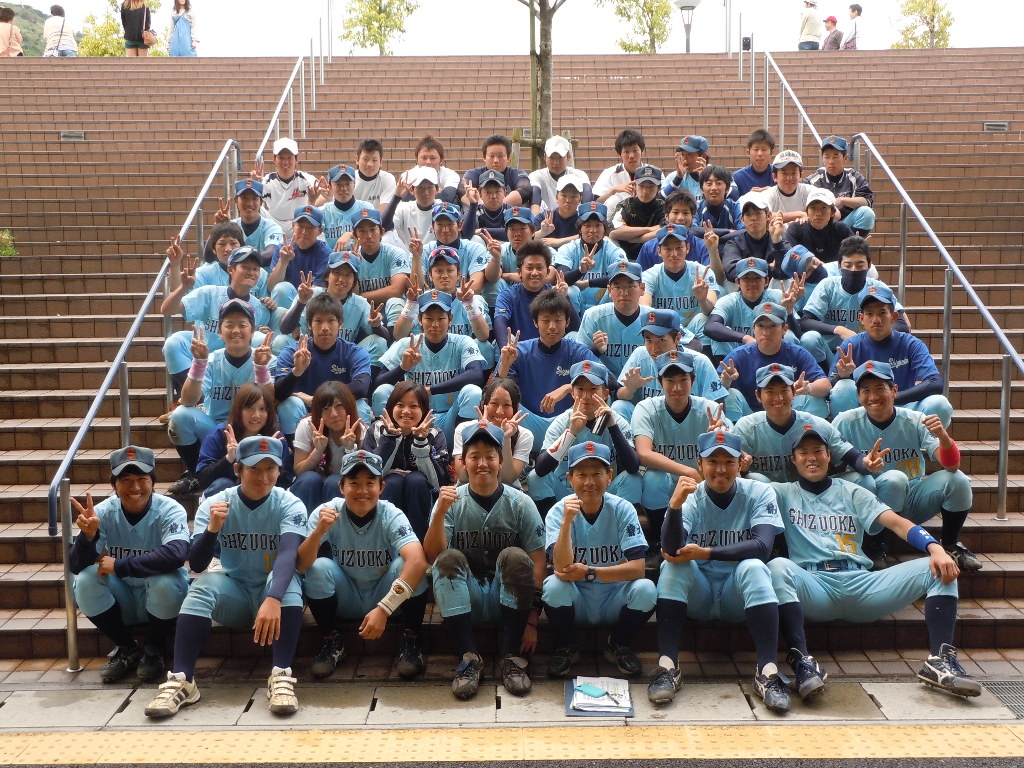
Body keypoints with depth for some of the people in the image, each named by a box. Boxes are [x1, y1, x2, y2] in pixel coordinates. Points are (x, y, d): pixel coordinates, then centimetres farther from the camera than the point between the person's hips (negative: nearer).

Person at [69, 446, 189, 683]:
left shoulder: (170, 510, -19)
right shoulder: (104, 512, -11)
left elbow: (176, 555, -39)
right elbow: (76, 567, -16)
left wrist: (119, 566, -33)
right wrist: (88, 535, -36)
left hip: (161, 599, -3)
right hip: (122, 601, 3)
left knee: (164, 581, -33)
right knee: (86, 580, -23)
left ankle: (153, 650, -4)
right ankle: (126, 649, -1)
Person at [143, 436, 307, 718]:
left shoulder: (289, 505, -13)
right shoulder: (215, 505, -7)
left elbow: (288, 555, -30)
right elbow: (197, 565, -14)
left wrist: (273, 599, -48)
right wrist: (212, 529, -33)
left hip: (277, 591, -1)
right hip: (234, 596, 2)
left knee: (286, 578, -33)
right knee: (205, 583, -28)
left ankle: (281, 676, -39)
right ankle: (181, 680, -33)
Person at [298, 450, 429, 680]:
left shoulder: (391, 516, -21)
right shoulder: (327, 513, -16)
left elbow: (418, 561, -38)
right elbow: (300, 566, -23)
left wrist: (383, 609, -45)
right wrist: (319, 531, -41)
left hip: (387, 596, -1)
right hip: (345, 600, 1)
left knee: (405, 564, -29)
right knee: (319, 567, -26)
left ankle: (410, 642, -9)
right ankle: (332, 642, -5)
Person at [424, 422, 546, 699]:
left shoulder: (520, 503, -5)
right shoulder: (452, 501, -3)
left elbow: (538, 564, -8)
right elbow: (433, 557, -15)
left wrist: (532, 621, -15)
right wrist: (440, 513, -30)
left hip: (507, 596, 0)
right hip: (465, 598, 1)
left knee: (514, 556, -28)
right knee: (450, 559, -27)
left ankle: (512, 657, -20)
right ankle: (468, 658, -26)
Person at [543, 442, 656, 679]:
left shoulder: (623, 509, -10)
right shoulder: (558, 512, -11)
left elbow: (638, 568, -18)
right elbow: (562, 568, -25)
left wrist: (589, 572, -26)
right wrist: (567, 521, -36)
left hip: (614, 600, 1)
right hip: (575, 602, -1)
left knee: (646, 590, -28)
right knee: (553, 585, -31)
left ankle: (618, 645, 3)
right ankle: (566, 648, -1)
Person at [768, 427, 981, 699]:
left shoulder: (851, 492, 22)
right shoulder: (784, 493, 19)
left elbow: (896, 522, 7)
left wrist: (935, 548, -9)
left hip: (860, 583, 3)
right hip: (814, 585, -2)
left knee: (938, 568, -14)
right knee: (778, 567, -36)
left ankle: (940, 660, -28)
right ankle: (802, 661, -44)